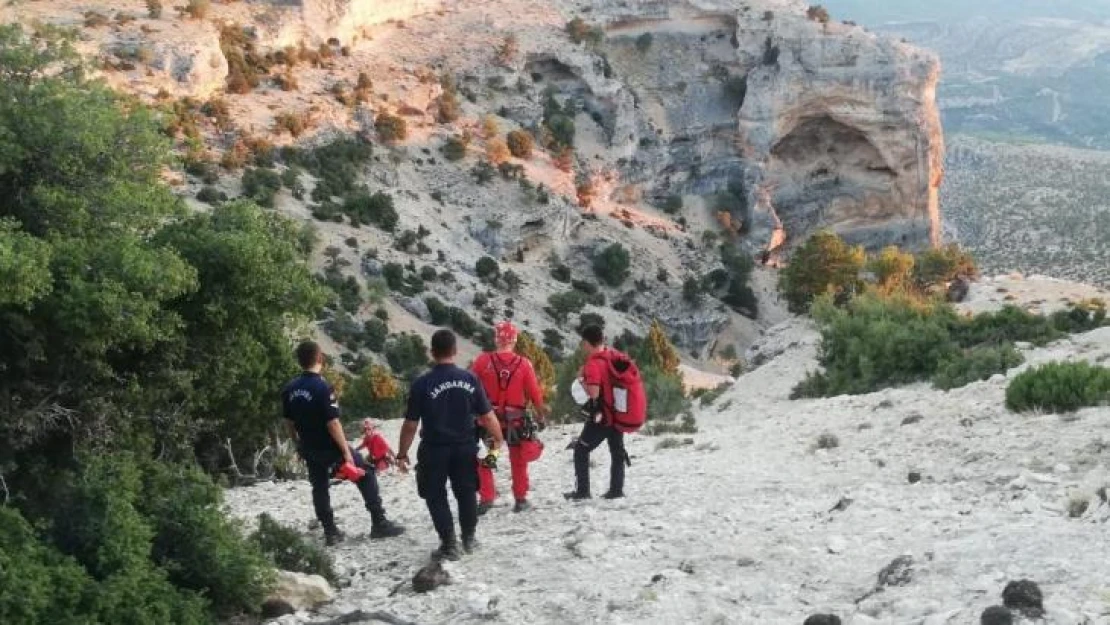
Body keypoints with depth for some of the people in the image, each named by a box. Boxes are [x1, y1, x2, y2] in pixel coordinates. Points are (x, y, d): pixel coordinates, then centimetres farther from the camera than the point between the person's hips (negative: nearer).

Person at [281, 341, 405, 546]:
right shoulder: (322, 387, -23)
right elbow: (332, 423, -24)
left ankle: (330, 532, 17)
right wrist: (346, 451, -18)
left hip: (309, 449, 6)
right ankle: (379, 524, 5)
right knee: (366, 476, 6)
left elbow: (288, 421, 8)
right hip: (330, 447, -6)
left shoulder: (290, 389, -1)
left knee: (319, 488, 15)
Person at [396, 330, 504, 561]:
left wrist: (402, 454, -1)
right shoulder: (469, 379, -7)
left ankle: (449, 544, 7)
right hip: (465, 448, 3)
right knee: (466, 492, 20)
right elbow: (488, 416, -4)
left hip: (434, 451, -3)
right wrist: (498, 441, 10)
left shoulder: (422, 384, -14)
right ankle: (469, 538, 31)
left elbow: (411, 424, -11)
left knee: (436, 497, 11)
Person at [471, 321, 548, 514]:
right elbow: (535, 393, -5)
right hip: (516, 420, 1)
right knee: (518, 460, 17)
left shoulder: (483, 361, -10)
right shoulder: (524, 364, -9)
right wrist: (540, 416, 7)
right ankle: (520, 499, 21)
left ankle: (486, 497, 5)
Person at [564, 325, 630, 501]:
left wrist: (582, 380, -9)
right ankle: (616, 489, 15)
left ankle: (582, 490, 1)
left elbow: (593, 393, -26)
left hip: (601, 415, -7)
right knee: (617, 451, 16)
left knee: (581, 449, 5)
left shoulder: (593, 363, -19)